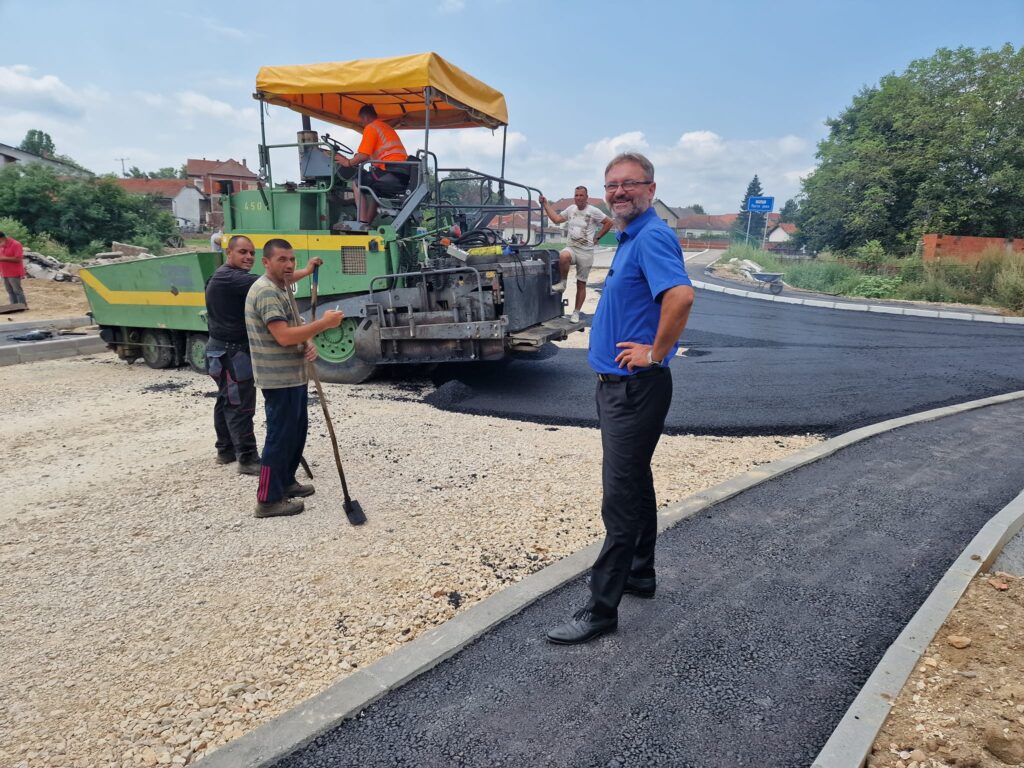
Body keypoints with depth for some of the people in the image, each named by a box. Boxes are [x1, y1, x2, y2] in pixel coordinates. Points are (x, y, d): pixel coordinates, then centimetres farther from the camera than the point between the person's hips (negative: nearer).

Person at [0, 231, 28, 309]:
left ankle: (23, 306, -1)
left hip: (14, 273, -8)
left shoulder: (16, 244, -12)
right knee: (10, 291, 6)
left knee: (17, 290, -5)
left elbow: (18, 259, -19)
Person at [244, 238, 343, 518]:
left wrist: (309, 344, -3)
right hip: (279, 379, -10)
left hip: (294, 375, 10)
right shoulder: (266, 292, -18)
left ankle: (286, 482, 33)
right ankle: (269, 500, 3)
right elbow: (283, 336, -28)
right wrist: (324, 323, -24)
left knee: (297, 431, 19)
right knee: (280, 436, -5)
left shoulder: (284, 289, 15)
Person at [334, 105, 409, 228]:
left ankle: (363, 223, -5)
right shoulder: (387, 127, 30)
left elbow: (363, 155, -8)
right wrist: (353, 162, 31)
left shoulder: (371, 128, 2)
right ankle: (368, 224, 19)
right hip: (404, 176, 9)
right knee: (371, 188, 28)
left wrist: (348, 163, 9)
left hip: (391, 173, -9)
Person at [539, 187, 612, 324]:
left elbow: (609, 222, -2)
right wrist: (545, 204, 9)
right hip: (571, 247, 3)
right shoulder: (571, 209, 8)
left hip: (586, 251, -3)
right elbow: (556, 219, 13)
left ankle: (576, 312, 13)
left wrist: (597, 237, -3)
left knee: (581, 284, 3)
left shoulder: (593, 211, -6)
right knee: (563, 256, -37)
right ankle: (562, 283, -13)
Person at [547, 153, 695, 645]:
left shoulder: (652, 236, -16)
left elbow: (680, 295, -34)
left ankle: (602, 608, 3)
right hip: (619, 384, 11)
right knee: (634, 483, 19)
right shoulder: (631, 238, 16)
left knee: (621, 496, -6)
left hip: (636, 388, -11)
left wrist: (656, 352, -23)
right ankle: (639, 575, 34)